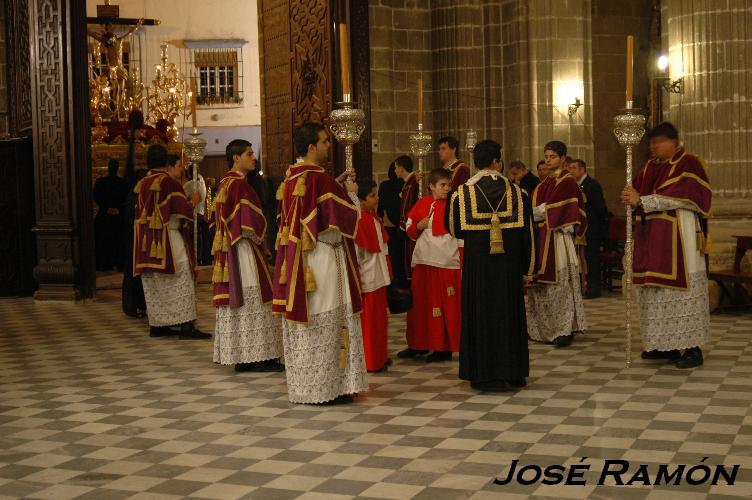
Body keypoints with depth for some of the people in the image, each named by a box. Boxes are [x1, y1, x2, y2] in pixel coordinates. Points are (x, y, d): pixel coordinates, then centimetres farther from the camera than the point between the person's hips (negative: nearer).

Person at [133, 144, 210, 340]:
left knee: (153, 284, 12)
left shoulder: (141, 184, 7)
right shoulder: (170, 182, -11)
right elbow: (181, 211, -16)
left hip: (146, 241, 7)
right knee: (180, 279, -4)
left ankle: (156, 324, 14)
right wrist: (193, 202, 5)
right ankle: (186, 325, -8)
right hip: (168, 238, -6)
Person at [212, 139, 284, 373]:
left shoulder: (224, 184, 14)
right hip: (243, 250, -10)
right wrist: (263, 245, -4)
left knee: (234, 299, 10)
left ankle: (237, 355, 13)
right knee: (252, 301, -6)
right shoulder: (240, 185, -16)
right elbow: (250, 224, -21)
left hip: (227, 251, 10)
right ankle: (256, 356, -4)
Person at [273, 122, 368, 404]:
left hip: (294, 261, 9)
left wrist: (335, 186, 16)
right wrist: (349, 194, 4)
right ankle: (325, 388, 4)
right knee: (325, 322, -1)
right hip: (322, 261, -8)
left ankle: (302, 385, 20)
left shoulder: (290, 178, 8)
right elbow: (345, 217, -14)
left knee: (302, 322, 13)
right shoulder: (320, 180, -17)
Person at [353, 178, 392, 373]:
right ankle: (370, 362, 10)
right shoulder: (358, 221, -19)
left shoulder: (374, 217, 10)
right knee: (368, 321, 1)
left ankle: (380, 356, 27)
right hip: (367, 279, -9)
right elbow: (355, 252, -24)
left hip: (379, 277, 9)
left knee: (380, 319, 16)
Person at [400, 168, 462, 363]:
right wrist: (418, 226, -6)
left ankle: (444, 347, 8)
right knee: (420, 302, 12)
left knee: (446, 305, -1)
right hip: (423, 261, 4)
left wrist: (462, 258, -12)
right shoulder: (422, 204, 8)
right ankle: (419, 344, 24)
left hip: (446, 263, -4)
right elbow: (409, 229, 16)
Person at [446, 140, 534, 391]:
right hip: (509, 266, 1)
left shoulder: (461, 194, -6)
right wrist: (527, 270, 7)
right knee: (509, 314, 11)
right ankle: (511, 373, 19)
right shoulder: (517, 193, -4)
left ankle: (484, 374, 10)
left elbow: (454, 230, 8)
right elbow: (527, 234, -1)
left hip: (476, 265, -1)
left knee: (479, 315, 7)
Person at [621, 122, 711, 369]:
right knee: (656, 290, 6)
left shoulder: (688, 164, -6)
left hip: (678, 236, -7)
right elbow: (637, 192, 15)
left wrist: (641, 201, -18)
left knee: (682, 285, -6)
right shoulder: (650, 167, 17)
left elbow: (679, 197, -17)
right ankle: (664, 345, 13)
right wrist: (631, 196, -9)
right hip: (652, 238, 7)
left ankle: (693, 348, -2)